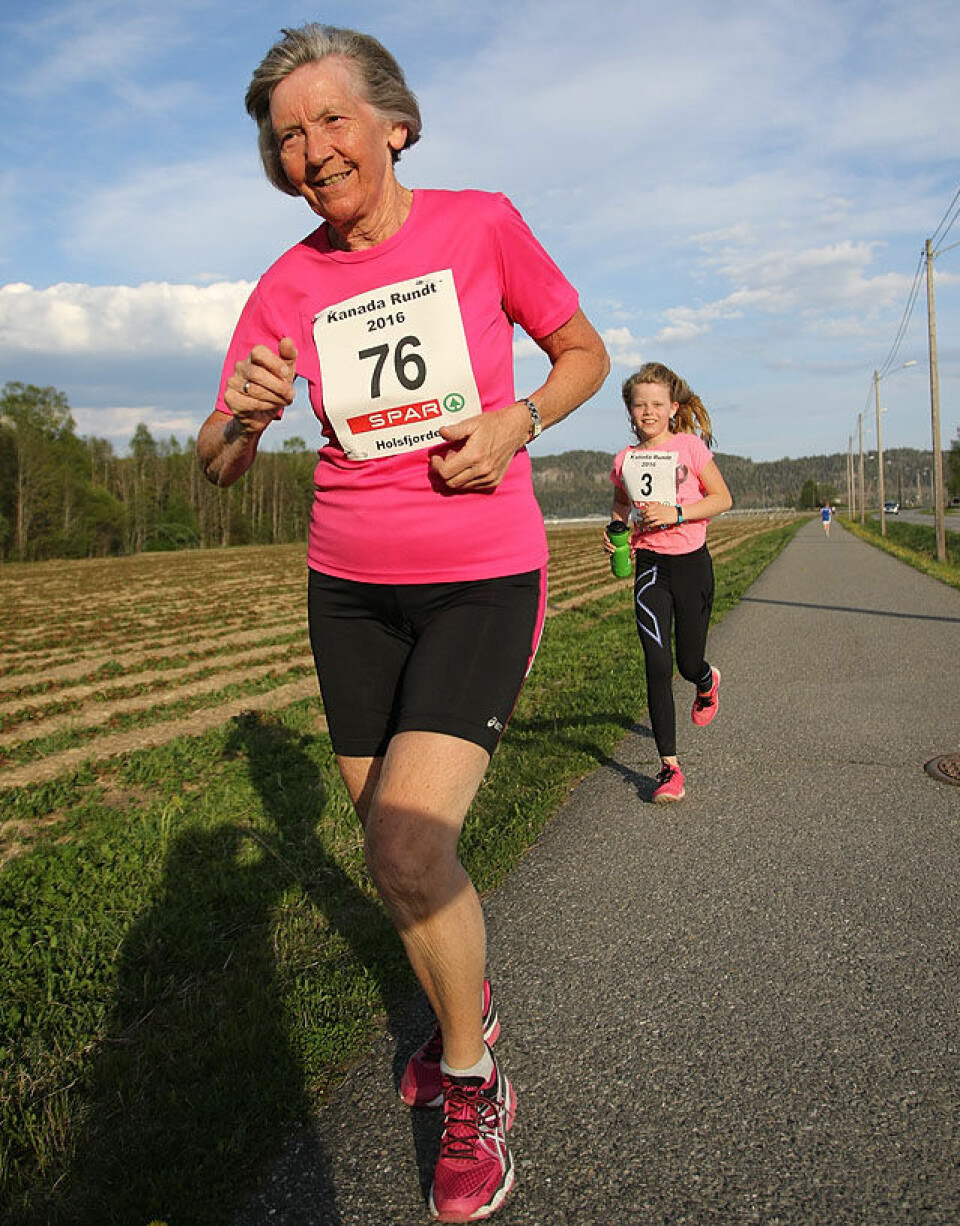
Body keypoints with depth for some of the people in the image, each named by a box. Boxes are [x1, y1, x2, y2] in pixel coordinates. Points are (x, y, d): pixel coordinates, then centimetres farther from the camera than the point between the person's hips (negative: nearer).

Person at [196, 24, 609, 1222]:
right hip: (350, 585, 4)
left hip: (484, 580, -4)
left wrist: (516, 422, -13)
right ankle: (466, 1006, 42)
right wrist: (245, 415, -19)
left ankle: (472, 1084, 10)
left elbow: (585, 352, 7)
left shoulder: (482, 223, -3)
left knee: (407, 846, -18)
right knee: (392, 844, 12)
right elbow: (215, 468, 5)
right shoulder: (289, 284, 3)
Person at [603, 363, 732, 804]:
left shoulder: (690, 446, -4)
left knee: (689, 663, 8)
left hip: (691, 563, -1)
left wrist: (675, 513, -17)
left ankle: (708, 681, 50)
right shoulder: (624, 459, 5)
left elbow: (722, 498, -4)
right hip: (649, 566, 2)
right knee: (657, 665, -8)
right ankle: (669, 766, 0)